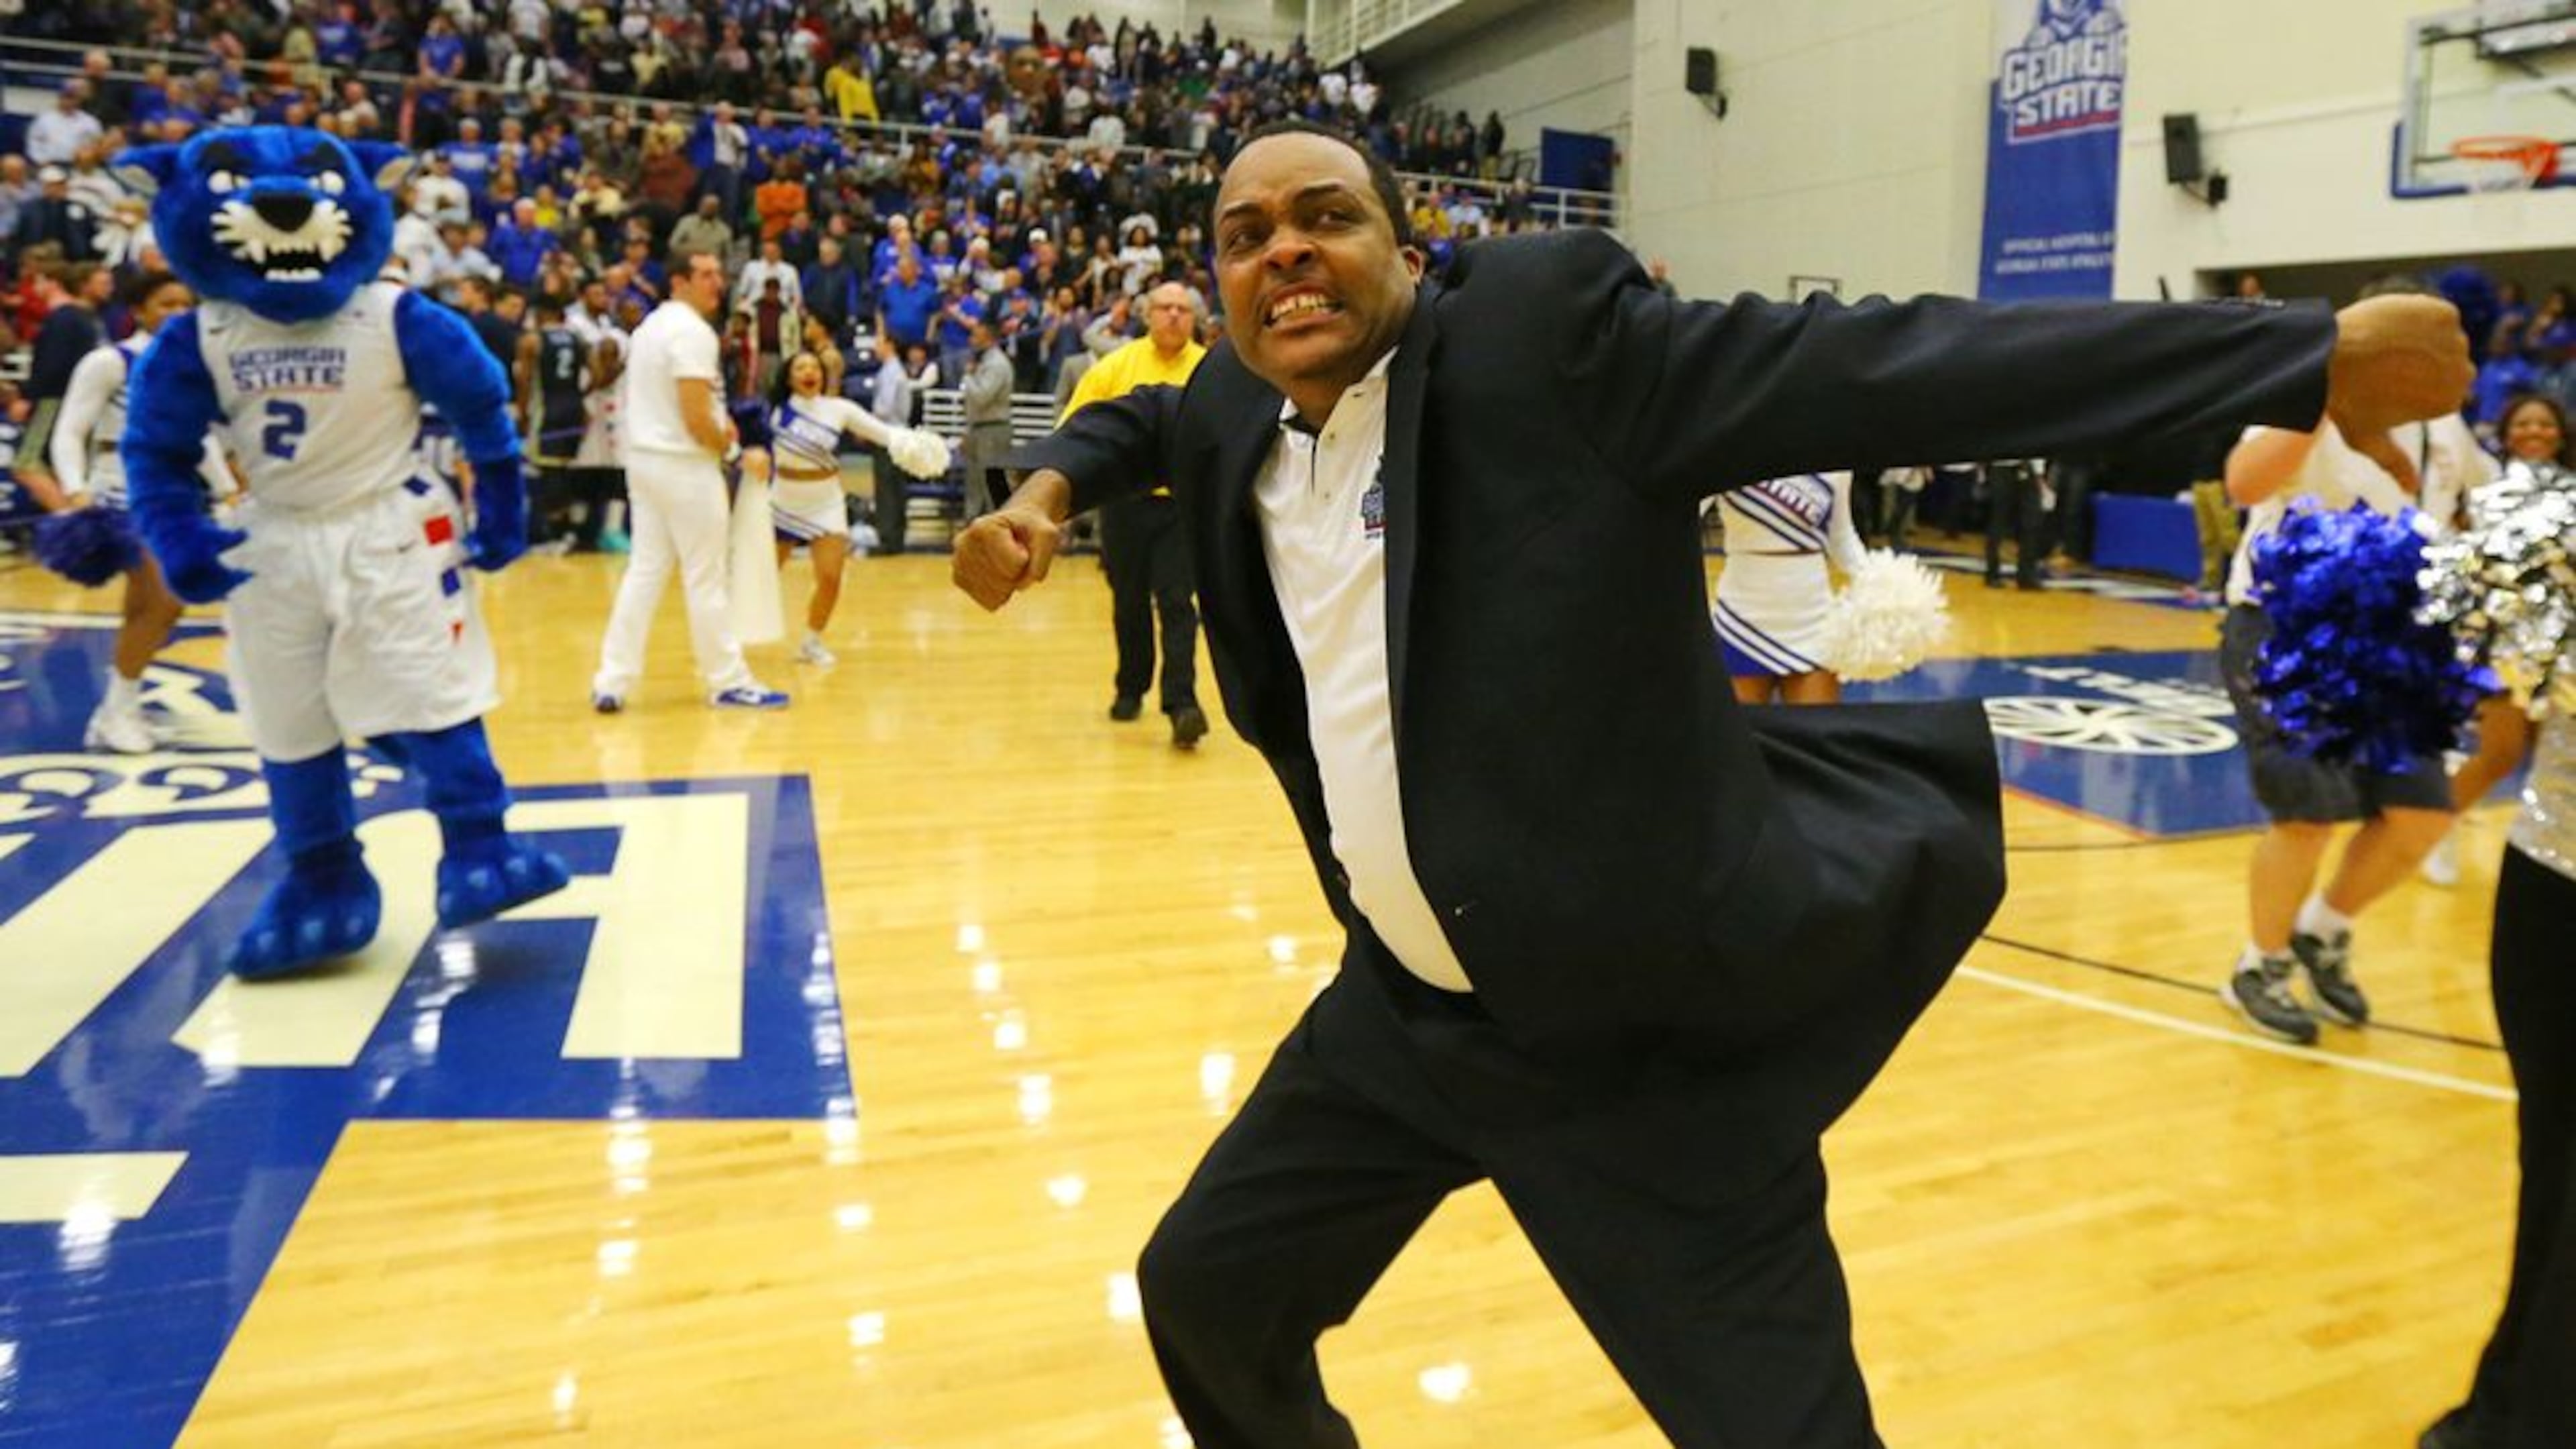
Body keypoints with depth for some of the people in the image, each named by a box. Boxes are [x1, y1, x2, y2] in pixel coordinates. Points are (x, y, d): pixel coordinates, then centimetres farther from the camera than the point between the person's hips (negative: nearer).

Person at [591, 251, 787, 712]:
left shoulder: (652, 324, 15)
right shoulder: (692, 331, -16)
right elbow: (696, 418, -23)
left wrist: (719, 427, 14)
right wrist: (725, 443, -4)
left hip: (645, 458, 9)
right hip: (685, 465, -9)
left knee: (644, 572, 10)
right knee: (706, 579, 0)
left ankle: (612, 683, 8)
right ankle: (729, 683, 9)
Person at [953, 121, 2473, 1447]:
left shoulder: (1545, 333, -15)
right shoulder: (1242, 414, 5)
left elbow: (1882, 366, -18)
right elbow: (1148, 420, 29)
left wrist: (2318, 354, -19)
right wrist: (1047, 490, 8)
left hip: (1645, 1038, -6)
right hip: (1409, 1014, 7)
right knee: (1204, 1293, 21)